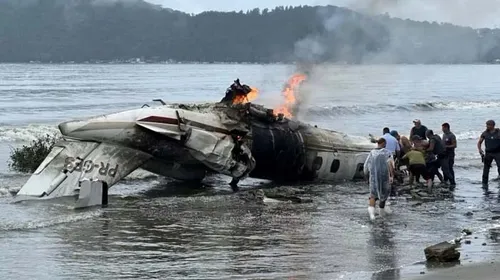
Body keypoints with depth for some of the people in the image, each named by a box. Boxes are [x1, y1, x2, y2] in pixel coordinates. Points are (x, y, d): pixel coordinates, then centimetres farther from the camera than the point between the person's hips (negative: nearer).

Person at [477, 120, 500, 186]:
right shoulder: (485, 133, 2)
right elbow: (479, 142, 9)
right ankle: (484, 183, 14)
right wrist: (479, 149, -9)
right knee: (486, 168, 4)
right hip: (488, 153, 2)